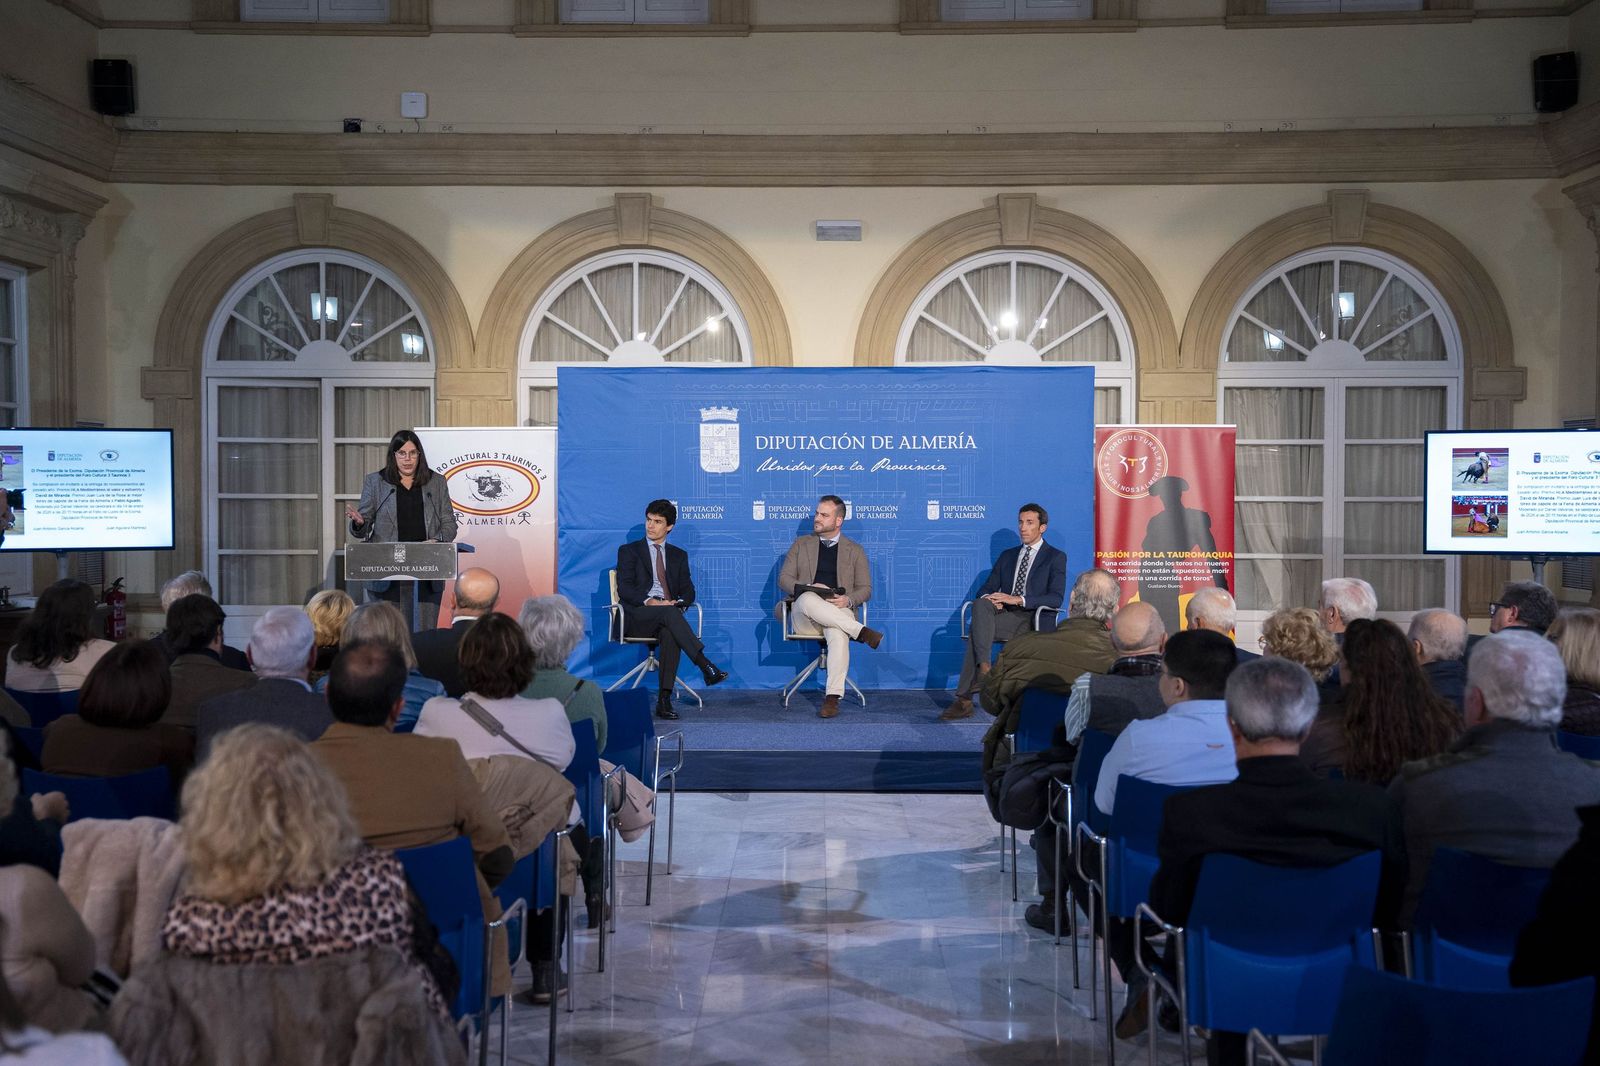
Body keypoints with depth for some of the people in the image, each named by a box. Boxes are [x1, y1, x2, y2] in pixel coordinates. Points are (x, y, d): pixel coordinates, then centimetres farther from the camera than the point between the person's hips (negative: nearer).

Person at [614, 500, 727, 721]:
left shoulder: (679, 555, 22)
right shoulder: (629, 551, 13)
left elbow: (688, 591, 13)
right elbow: (624, 588, -1)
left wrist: (678, 602, -11)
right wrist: (648, 602, -18)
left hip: (667, 615, 2)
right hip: (637, 617, -2)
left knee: (670, 633, -36)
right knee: (669, 612, -36)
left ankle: (664, 700, -41)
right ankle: (706, 666, -44)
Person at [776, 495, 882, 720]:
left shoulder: (854, 551, 17)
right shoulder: (801, 544, 19)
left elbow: (865, 589, 12)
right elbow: (784, 579, 11)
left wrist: (848, 600, -11)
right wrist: (809, 588, -10)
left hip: (838, 612, -1)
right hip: (804, 616, 1)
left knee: (838, 635, -38)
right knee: (808, 599, -38)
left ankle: (832, 698, -41)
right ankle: (861, 632, -33)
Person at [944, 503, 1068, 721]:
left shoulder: (1056, 557, 8)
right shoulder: (1007, 556, 24)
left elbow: (1056, 599, -6)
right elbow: (986, 588, 19)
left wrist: (1018, 599, -18)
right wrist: (989, 598, -9)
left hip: (1035, 620, -5)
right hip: (1005, 615, 5)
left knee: (977, 630, -31)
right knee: (980, 605, -31)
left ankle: (964, 700, -32)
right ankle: (983, 669, -39)